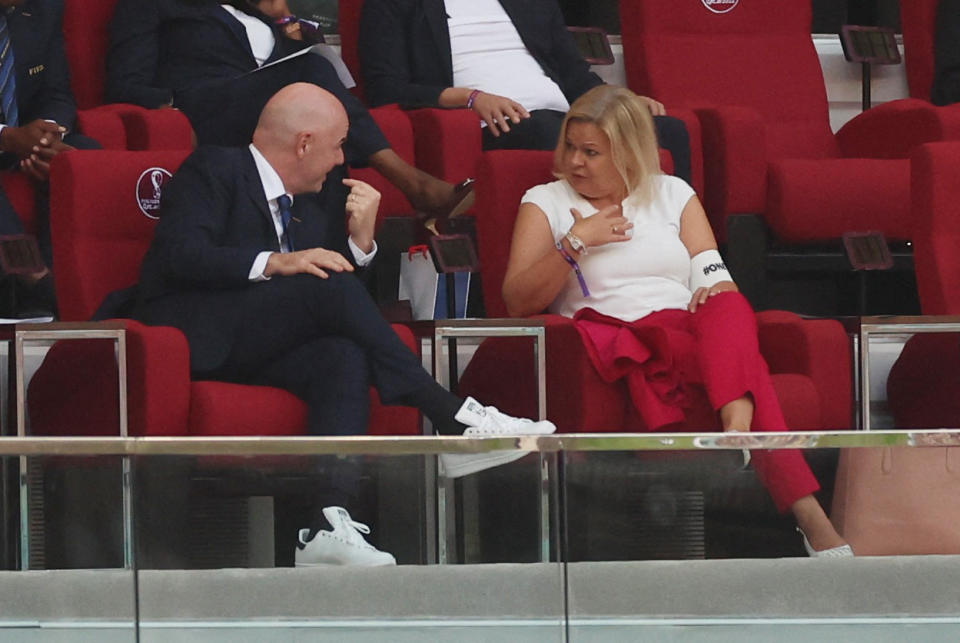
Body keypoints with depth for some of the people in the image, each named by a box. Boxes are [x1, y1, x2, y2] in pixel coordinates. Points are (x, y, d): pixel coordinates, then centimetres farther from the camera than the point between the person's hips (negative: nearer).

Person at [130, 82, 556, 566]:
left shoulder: (318, 206, 23)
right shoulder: (214, 171, 2)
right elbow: (181, 253, -14)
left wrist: (360, 241, 1)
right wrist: (272, 263, -22)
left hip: (263, 350, 7)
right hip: (200, 336, -7)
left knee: (345, 358, -28)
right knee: (334, 288, -26)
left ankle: (326, 526, -44)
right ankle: (454, 422, -27)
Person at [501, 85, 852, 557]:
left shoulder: (673, 195, 22)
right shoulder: (545, 203, 16)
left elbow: (716, 280, 12)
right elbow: (518, 302, 3)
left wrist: (717, 292, -12)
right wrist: (575, 242, -7)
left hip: (690, 330, 2)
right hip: (612, 338, -2)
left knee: (727, 310, -34)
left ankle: (738, 421, -58)